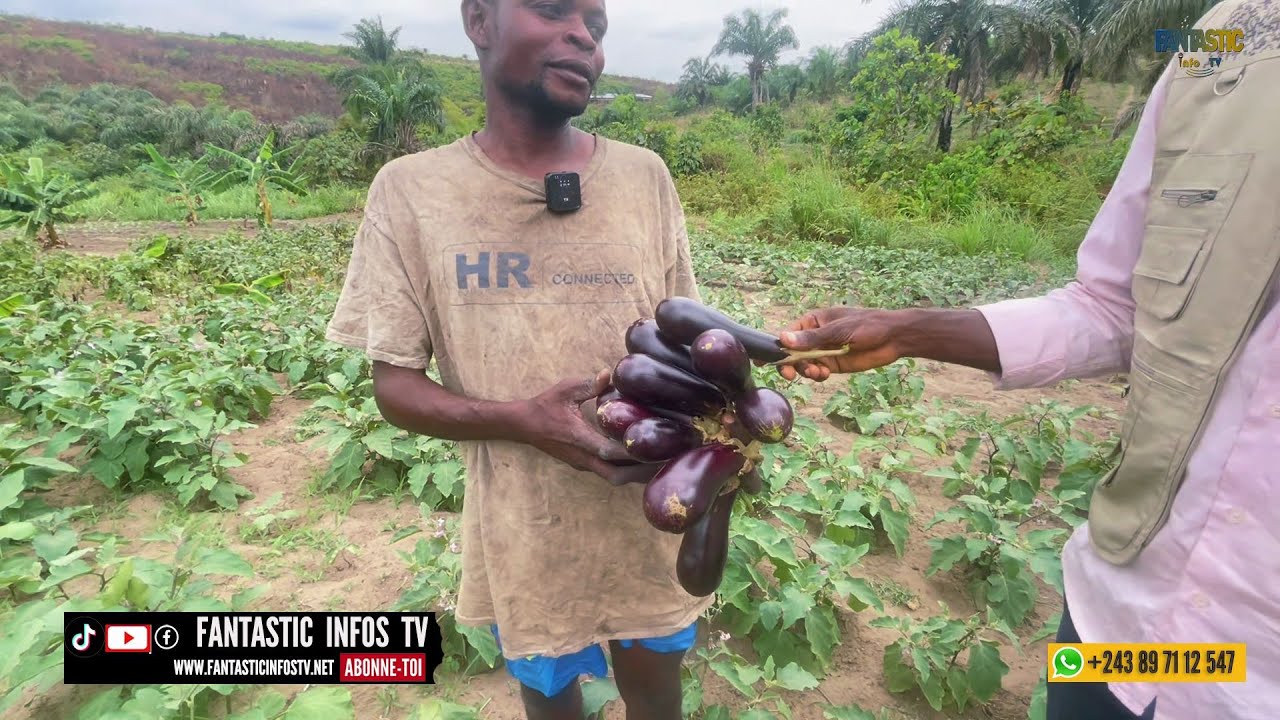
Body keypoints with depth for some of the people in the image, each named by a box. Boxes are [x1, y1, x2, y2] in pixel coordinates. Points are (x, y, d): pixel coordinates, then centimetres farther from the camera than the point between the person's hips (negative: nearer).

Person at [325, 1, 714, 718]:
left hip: (653, 518, 2)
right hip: (527, 534, -1)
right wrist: (522, 420, -23)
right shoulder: (410, 189, -9)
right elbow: (396, 384, -6)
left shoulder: (646, 176, -4)